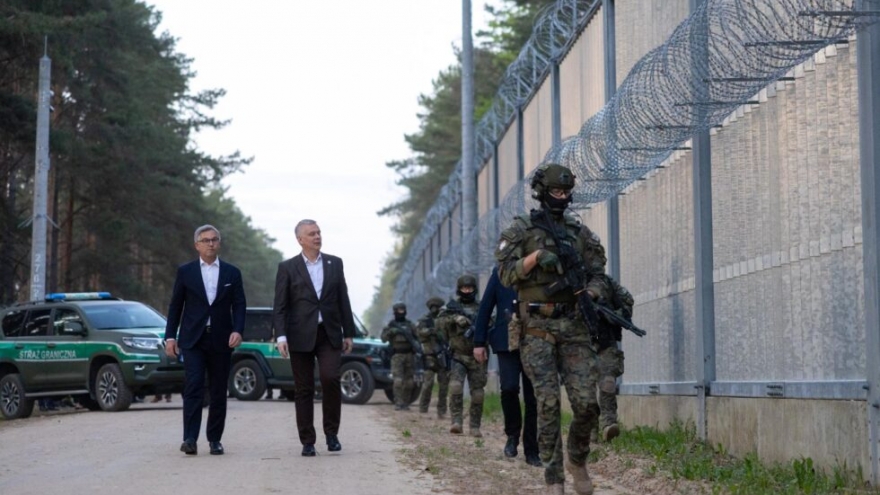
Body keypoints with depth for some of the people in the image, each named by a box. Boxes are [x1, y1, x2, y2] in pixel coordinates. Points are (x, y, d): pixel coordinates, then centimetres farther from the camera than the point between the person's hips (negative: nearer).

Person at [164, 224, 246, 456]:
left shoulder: (231, 272, 8)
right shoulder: (185, 271, 6)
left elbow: (239, 305, 4)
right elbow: (175, 305, 6)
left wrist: (237, 330, -11)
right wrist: (170, 336, 0)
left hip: (221, 340, 2)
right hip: (193, 340, -1)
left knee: (218, 392, 5)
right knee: (193, 388, -12)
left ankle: (215, 439, 13)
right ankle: (190, 439, -15)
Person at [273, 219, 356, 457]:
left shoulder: (335, 264, 10)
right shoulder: (287, 268, 3)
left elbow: (343, 300, 12)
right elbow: (280, 306, -1)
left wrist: (348, 333, 9)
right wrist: (281, 336, -12)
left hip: (329, 334, 1)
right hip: (301, 336, -1)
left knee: (330, 378, -17)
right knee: (304, 389, 2)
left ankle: (331, 432, 0)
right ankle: (307, 442, 9)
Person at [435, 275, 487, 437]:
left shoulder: (481, 308, 9)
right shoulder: (452, 307, 7)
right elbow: (440, 324, -7)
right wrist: (454, 318, -25)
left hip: (477, 358, 1)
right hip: (458, 356, -1)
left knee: (477, 394, 1)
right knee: (455, 387, -21)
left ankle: (475, 427, 12)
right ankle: (456, 422, -19)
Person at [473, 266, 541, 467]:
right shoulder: (501, 272, 6)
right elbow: (485, 308, 7)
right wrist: (479, 342, 3)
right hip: (507, 342, -1)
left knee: (532, 398, 1)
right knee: (509, 387, -17)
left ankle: (531, 451, 10)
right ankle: (512, 434, 8)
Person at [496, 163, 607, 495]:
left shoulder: (580, 232, 13)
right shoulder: (520, 230, 4)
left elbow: (597, 272, 16)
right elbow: (506, 274, -2)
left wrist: (589, 295, -5)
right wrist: (534, 257, -17)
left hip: (574, 327, 3)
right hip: (537, 327, -3)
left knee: (586, 402, -5)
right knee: (548, 403, -8)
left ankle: (578, 461, 20)